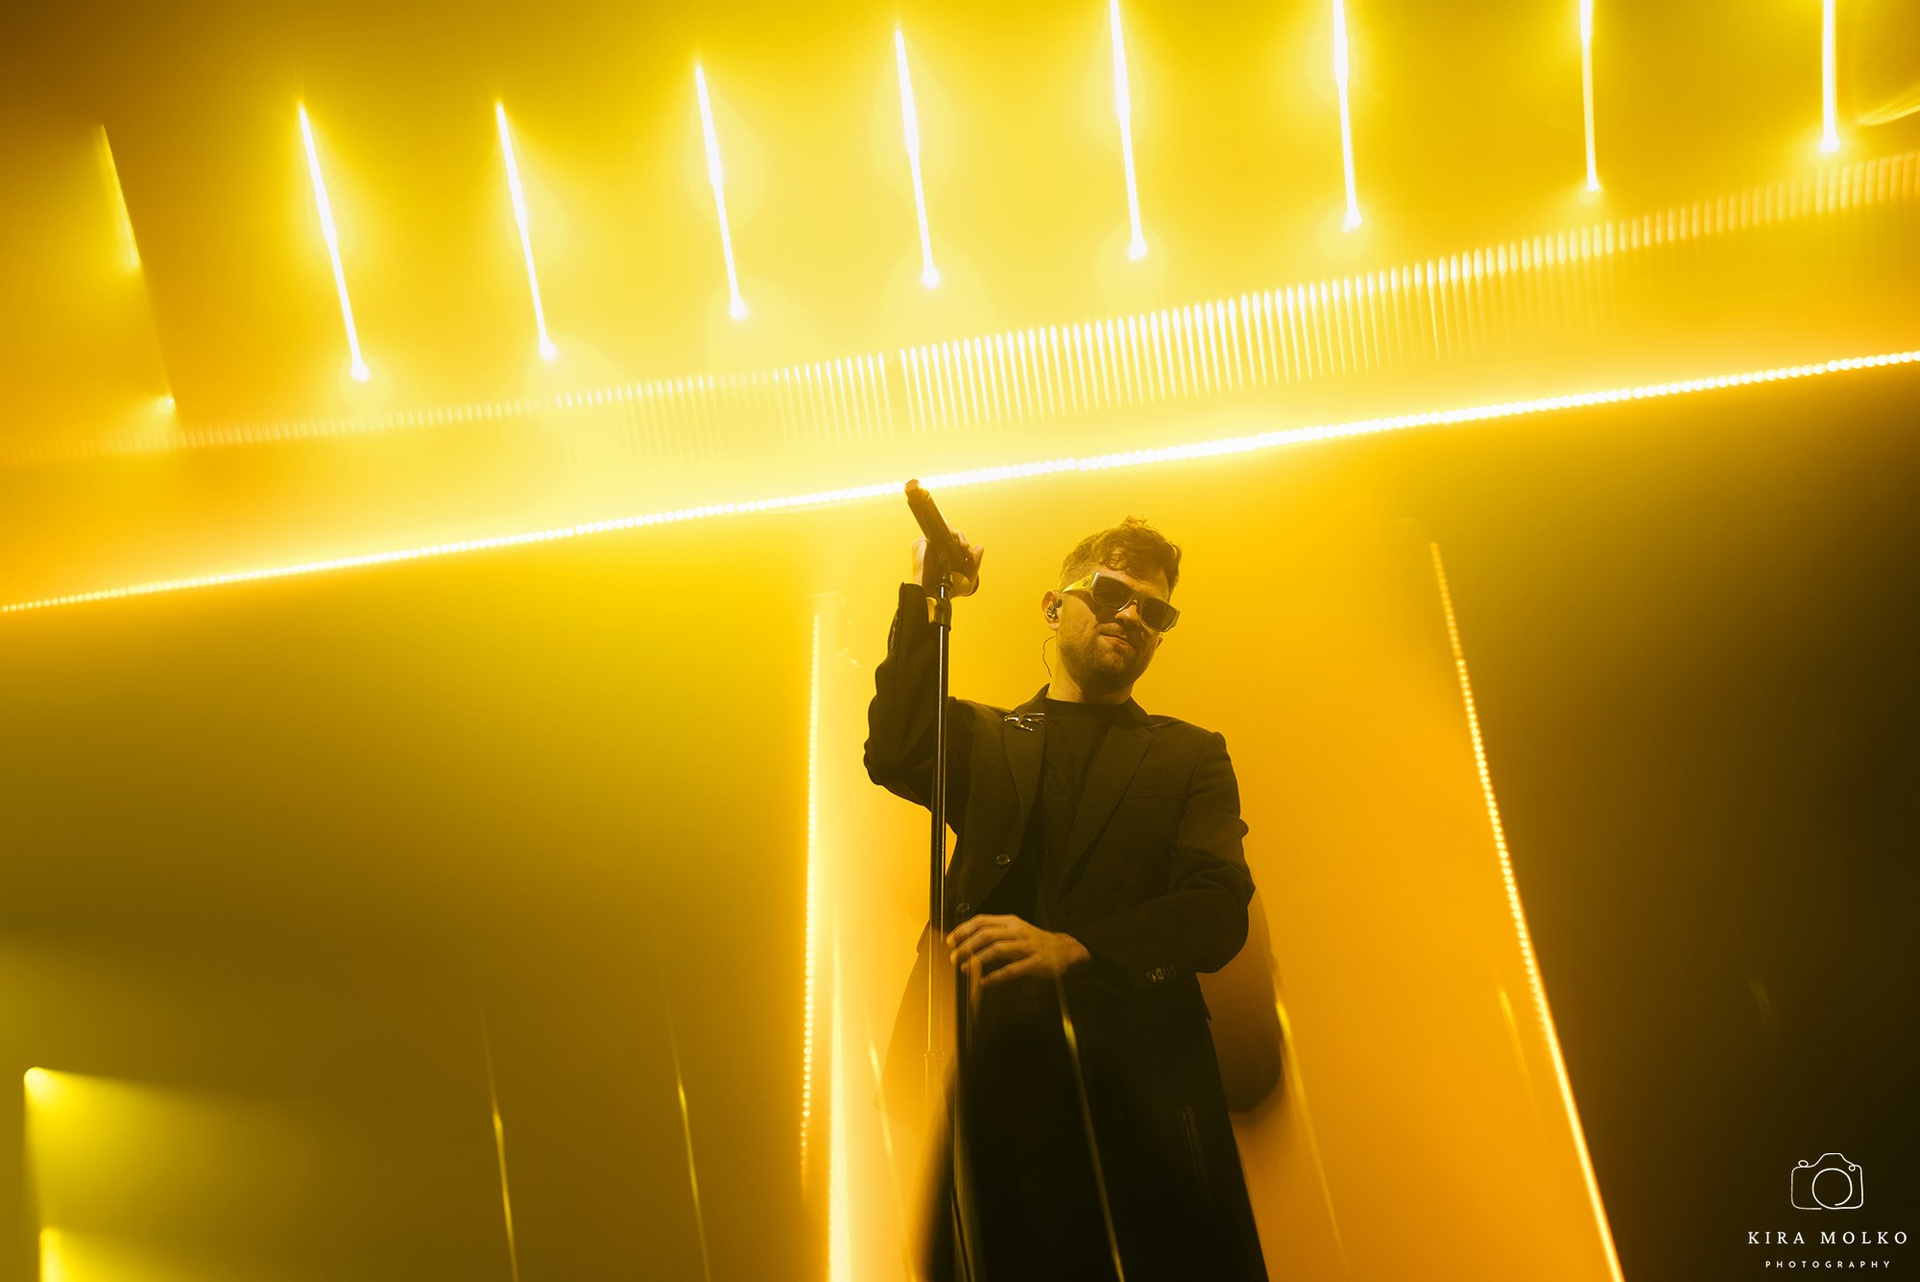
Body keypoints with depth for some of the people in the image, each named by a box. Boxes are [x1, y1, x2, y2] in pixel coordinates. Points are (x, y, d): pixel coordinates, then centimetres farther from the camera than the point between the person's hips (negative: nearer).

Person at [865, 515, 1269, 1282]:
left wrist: (1074, 949, -18)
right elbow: (895, 755, -5)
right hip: (1003, 1084, 0)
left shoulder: (1190, 757, 15)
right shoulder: (985, 741, 18)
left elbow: (1219, 910, -1)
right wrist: (925, 597, -4)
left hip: (1145, 1086, 0)